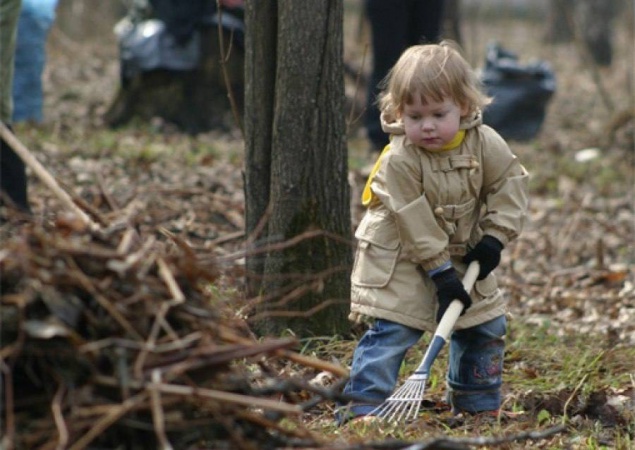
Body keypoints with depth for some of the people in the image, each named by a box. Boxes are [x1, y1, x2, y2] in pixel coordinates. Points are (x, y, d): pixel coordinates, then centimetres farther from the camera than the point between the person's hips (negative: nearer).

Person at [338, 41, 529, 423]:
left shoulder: (485, 144, -13)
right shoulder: (399, 160, -25)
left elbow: (510, 182, -1)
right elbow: (414, 223, -23)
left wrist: (495, 236, -12)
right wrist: (442, 273, -23)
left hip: (463, 255, 5)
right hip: (400, 260, -5)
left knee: (486, 327, 10)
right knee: (392, 331, -15)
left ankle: (478, 405, 25)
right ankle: (362, 407, -12)